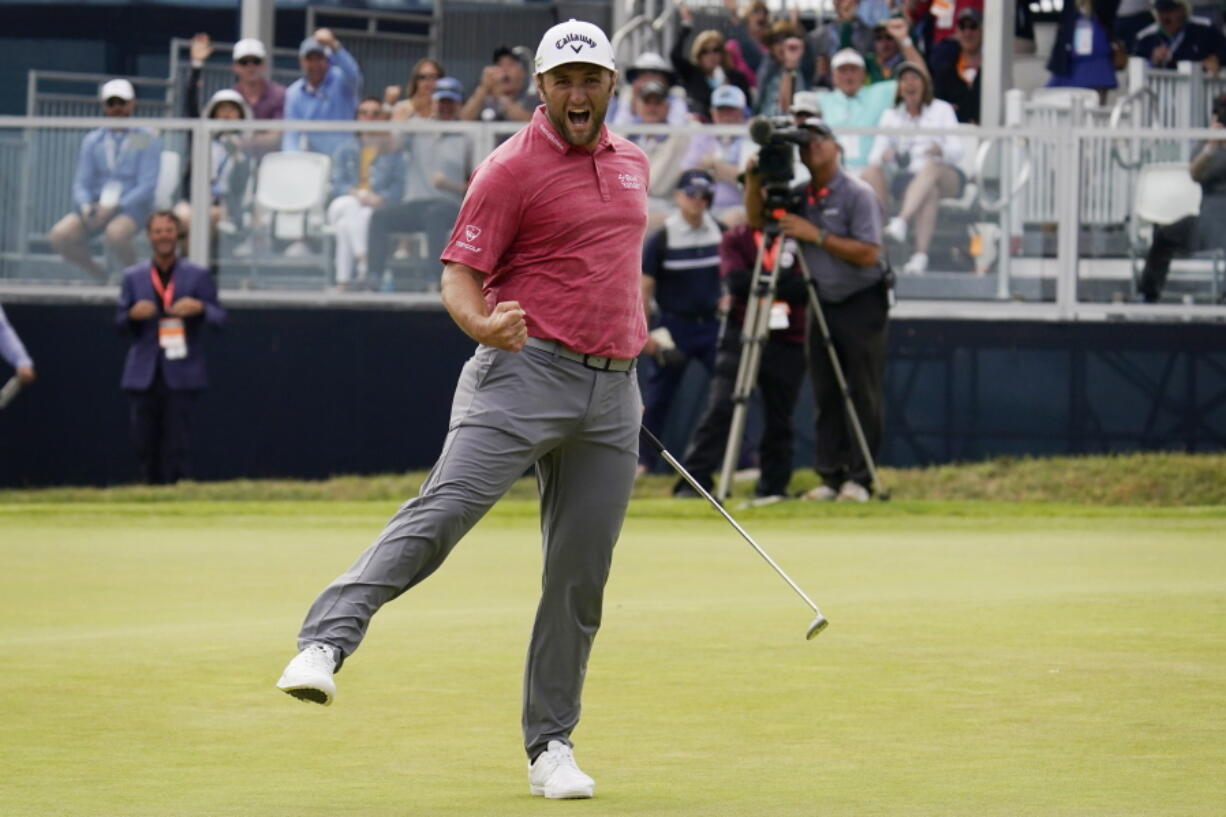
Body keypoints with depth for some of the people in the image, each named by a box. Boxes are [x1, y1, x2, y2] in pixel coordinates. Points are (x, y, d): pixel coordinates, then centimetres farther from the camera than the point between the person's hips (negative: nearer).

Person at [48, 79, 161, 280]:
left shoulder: (146, 139, 0)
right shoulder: (92, 140, 12)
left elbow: (147, 186, -8)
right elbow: (81, 183, 9)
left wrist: (113, 207, -19)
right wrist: (86, 207, -14)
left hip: (132, 208, -4)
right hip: (96, 206, 4)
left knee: (115, 233, -38)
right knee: (59, 235, -21)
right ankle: (100, 276, 1)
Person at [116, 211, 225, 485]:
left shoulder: (197, 275, 7)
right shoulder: (133, 276, 12)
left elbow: (219, 317, 3)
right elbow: (120, 323, 13)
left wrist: (199, 308, -18)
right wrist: (133, 315, -10)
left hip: (180, 375, -2)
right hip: (143, 375, 2)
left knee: (176, 442, -7)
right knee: (144, 442, 3)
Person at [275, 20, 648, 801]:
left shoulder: (632, 161, 16)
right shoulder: (511, 169, -5)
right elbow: (459, 275, -11)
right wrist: (483, 325, -30)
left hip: (613, 396, 6)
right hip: (525, 373, -6)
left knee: (581, 579, 5)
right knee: (443, 509, -24)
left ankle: (551, 745, 12)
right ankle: (327, 641, -33)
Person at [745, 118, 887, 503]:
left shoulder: (857, 194, -12)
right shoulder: (800, 195, 7)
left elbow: (868, 253, -19)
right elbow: (757, 221, 8)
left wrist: (817, 235, -22)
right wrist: (754, 180, -7)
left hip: (862, 305, -6)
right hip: (823, 306, 6)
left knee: (862, 395, -5)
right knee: (826, 397, 5)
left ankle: (859, 479, -5)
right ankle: (831, 478, 8)